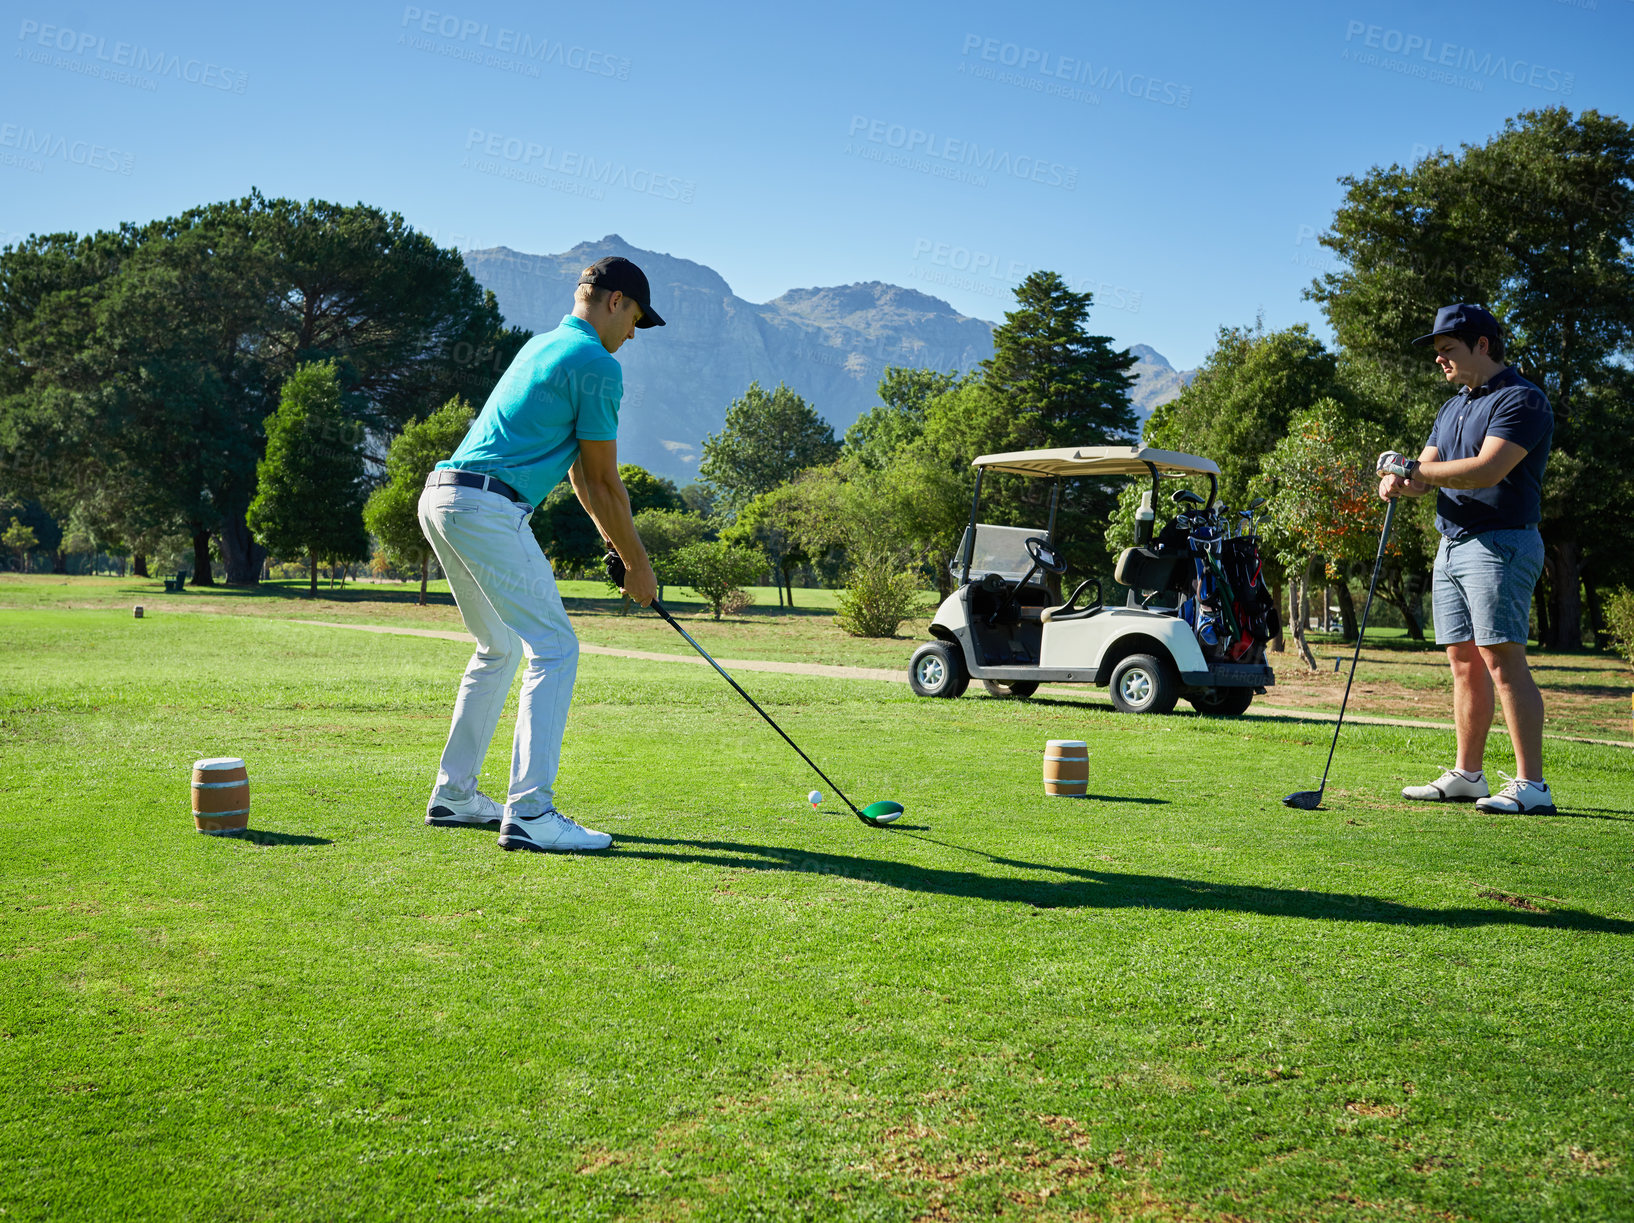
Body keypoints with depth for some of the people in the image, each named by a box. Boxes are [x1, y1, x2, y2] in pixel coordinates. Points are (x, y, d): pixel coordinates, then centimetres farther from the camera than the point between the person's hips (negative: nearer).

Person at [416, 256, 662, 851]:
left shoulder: (542, 345, 24)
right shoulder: (597, 364, -6)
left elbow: (578, 468, 26)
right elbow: (603, 478, -4)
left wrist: (613, 540, 25)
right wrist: (638, 562, 7)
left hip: (441, 499, 10)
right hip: (487, 507, -10)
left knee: (500, 647, 21)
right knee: (554, 647, -8)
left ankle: (453, 794, 25)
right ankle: (529, 812, -15)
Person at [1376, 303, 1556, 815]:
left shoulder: (1521, 400, -9)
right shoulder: (1452, 408, 20)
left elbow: (1487, 470, -21)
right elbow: (1426, 469, 14)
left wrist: (1414, 470, -12)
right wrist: (1398, 480, -9)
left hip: (1501, 543, -9)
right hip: (1452, 544, 9)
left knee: (1502, 660, -13)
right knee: (1464, 663, 10)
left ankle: (1531, 785, -11)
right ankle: (1467, 775, 16)